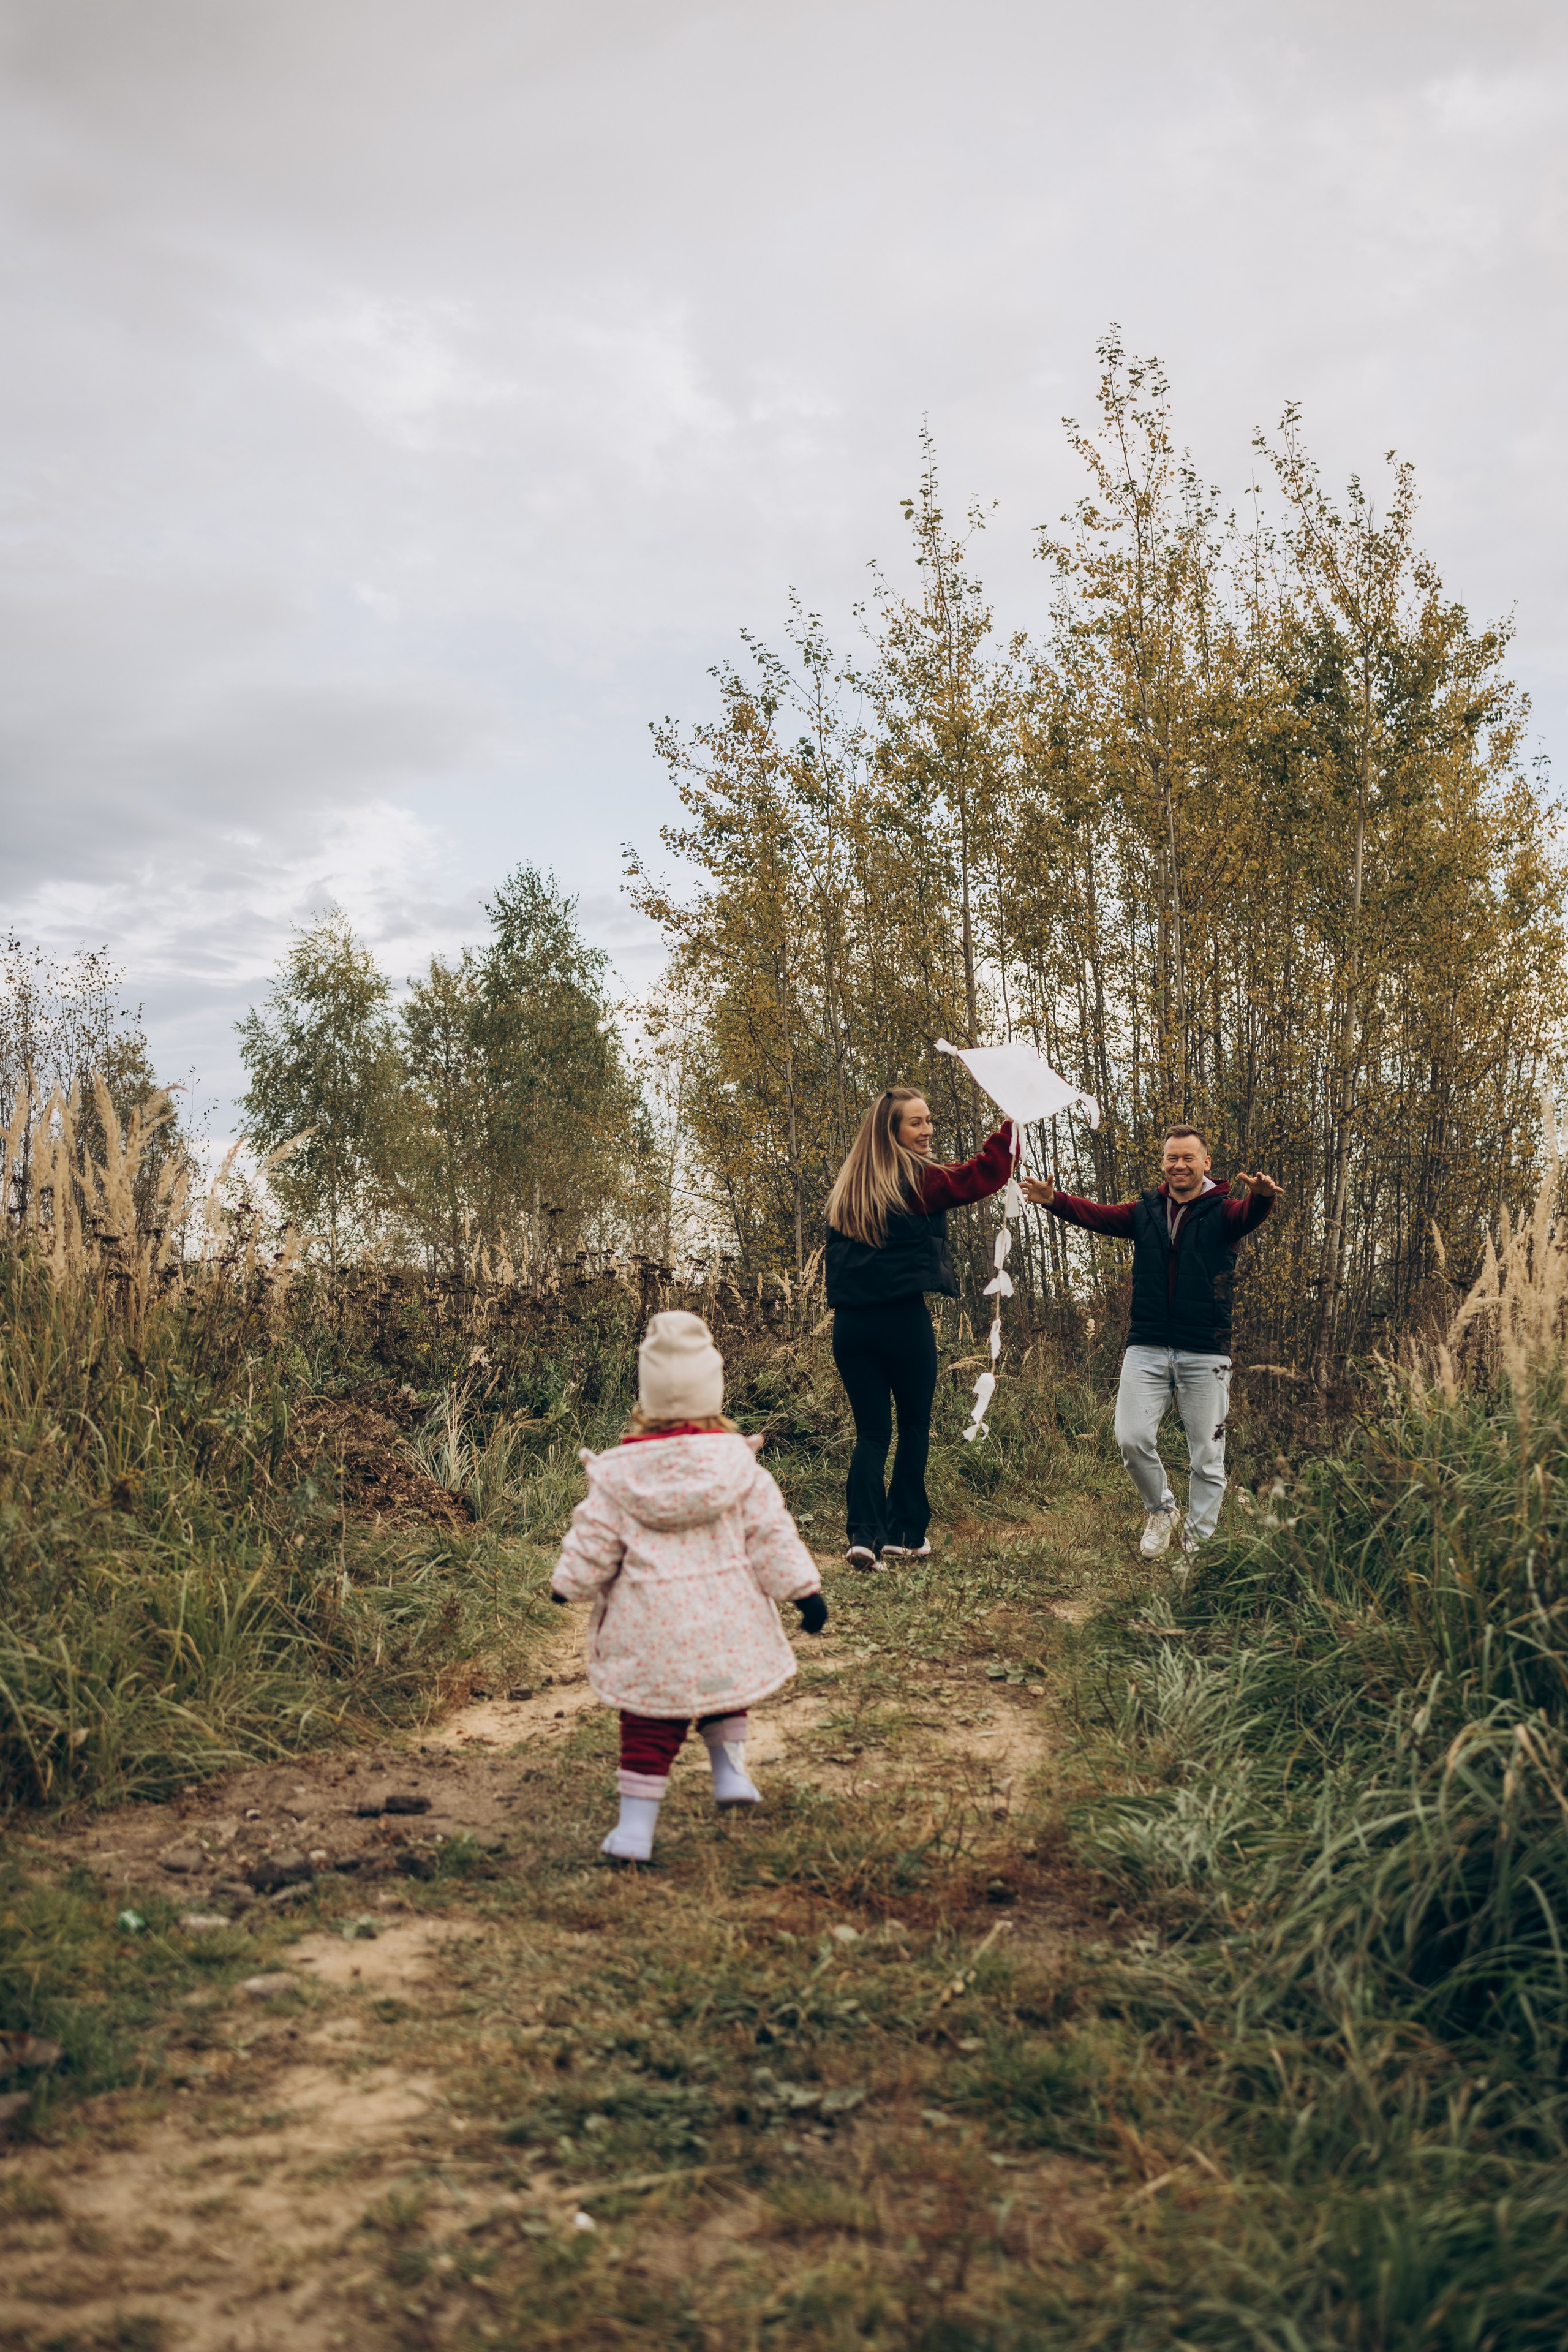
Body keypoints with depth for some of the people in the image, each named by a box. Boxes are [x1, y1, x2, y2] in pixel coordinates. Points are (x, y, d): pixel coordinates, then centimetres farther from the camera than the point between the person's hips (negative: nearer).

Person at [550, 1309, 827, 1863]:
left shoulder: (620, 1473, -8)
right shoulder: (737, 1463, -7)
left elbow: (592, 1543, -1)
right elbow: (771, 1533, -4)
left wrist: (568, 1584, 17)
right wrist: (805, 1589, 4)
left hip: (650, 1626, -1)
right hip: (726, 1619, 1)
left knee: (649, 1723, 8)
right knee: (722, 1690, 29)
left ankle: (635, 1827, 10)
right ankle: (731, 1770, 23)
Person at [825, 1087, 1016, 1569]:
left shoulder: (846, 1188, 12)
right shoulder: (921, 1181, -6)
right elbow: (985, 1173, -2)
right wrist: (1014, 1126, 8)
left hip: (850, 1323, 5)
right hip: (903, 1318, -5)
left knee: (871, 1432, 8)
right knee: (914, 1426, 13)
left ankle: (864, 1533, -8)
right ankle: (905, 1533, 16)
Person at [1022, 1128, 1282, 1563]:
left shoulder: (1221, 1212, 0)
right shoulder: (1144, 1211, 8)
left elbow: (1249, 1216, -21)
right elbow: (1096, 1215, -5)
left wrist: (1261, 1197, -47)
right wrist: (1052, 1199, -26)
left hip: (1206, 1353, -2)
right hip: (1147, 1348, 2)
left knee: (1207, 1455, 4)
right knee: (1132, 1438, -5)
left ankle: (1199, 1543, 20)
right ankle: (1161, 1510, 22)